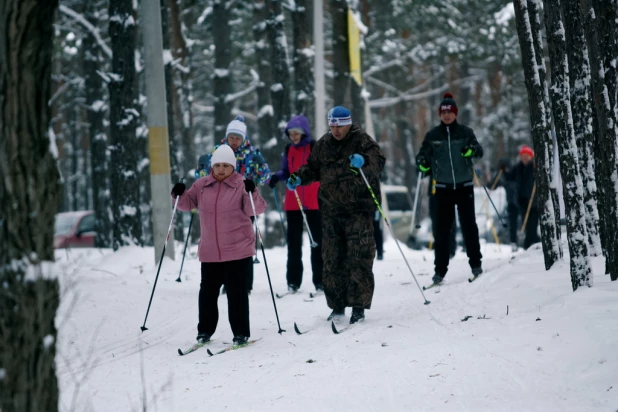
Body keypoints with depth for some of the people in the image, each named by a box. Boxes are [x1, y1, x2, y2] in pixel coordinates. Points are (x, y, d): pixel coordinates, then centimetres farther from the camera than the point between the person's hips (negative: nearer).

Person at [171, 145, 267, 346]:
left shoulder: (241, 185, -6)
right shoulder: (202, 185, 5)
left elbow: (256, 210, -13)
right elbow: (188, 203, 15)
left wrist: (252, 193, -31)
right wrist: (180, 195, -5)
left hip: (238, 250, -4)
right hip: (210, 251, 4)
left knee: (236, 292, -1)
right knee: (207, 291, 11)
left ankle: (241, 333, 8)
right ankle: (205, 330, 24)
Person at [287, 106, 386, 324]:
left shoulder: (362, 140, -5)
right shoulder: (323, 144, 11)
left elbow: (378, 161, -19)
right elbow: (313, 167, 21)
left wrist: (364, 161, -40)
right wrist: (299, 177, 2)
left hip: (358, 210, -5)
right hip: (331, 212, 5)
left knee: (359, 259, -7)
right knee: (332, 259, 6)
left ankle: (358, 306, -4)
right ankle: (337, 305, 15)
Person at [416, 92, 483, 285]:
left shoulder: (465, 132, 1)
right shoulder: (432, 135, 3)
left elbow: (479, 151, -5)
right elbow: (423, 154, 7)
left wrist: (472, 150, -28)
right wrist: (422, 163, -16)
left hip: (464, 185, 0)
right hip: (442, 187, 1)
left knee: (469, 225, 2)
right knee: (442, 227, 0)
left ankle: (475, 263, 16)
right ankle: (440, 268, 3)